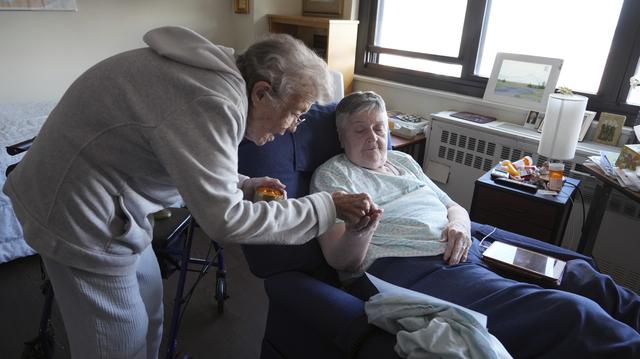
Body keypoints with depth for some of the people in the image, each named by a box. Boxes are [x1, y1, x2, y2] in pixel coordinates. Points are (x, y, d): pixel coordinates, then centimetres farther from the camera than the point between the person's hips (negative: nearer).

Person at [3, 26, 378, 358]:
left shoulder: (215, 73, 2)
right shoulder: (213, 103, -28)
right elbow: (224, 220, -29)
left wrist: (239, 185, 4)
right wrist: (325, 207, -23)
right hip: (80, 216, -9)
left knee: (148, 309, 20)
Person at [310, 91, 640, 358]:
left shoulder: (403, 161, 22)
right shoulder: (332, 175, 5)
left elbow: (454, 207, 26)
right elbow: (341, 261, -3)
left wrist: (459, 224, 1)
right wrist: (357, 233, -26)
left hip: (463, 257, 7)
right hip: (408, 272, -7)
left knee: (585, 280, -11)